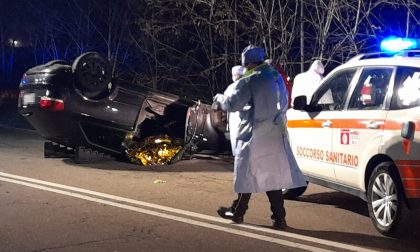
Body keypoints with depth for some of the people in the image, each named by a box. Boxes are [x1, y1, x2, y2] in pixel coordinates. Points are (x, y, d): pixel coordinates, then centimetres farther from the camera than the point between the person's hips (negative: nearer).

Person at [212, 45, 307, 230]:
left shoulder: (249, 81, -14)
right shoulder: (276, 76, 10)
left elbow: (231, 104, -11)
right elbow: (283, 102, 20)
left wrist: (219, 98, 7)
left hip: (255, 136, -7)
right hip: (275, 134, 7)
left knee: (247, 174, 6)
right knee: (272, 176, 7)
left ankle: (238, 212, 19)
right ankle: (279, 217, 4)